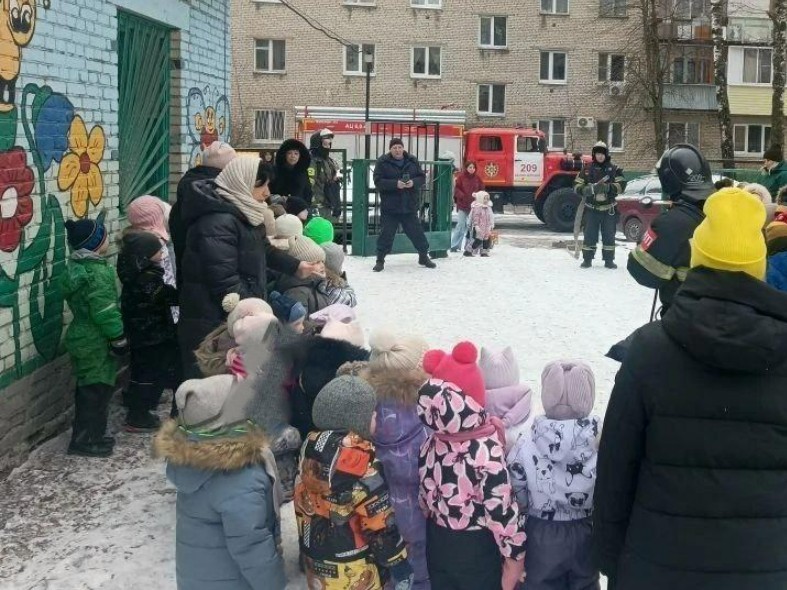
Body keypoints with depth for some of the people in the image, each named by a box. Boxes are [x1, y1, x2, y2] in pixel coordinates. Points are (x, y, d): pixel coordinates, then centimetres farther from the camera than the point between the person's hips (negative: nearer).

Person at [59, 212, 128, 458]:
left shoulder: (76, 267, 9)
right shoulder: (97, 273, -22)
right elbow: (105, 311, -23)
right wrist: (119, 338, -14)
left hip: (85, 338, 10)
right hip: (97, 343, -10)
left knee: (88, 389, 17)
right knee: (97, 390, -2)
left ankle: (91, 435, 27)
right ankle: (85, 441, 4)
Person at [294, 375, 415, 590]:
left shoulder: (311, 445, 1)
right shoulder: (358, 455, -23)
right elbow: (378, 519, -21)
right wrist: (399, 563, -12)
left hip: (315, 558, 8)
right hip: (353, 570, -8)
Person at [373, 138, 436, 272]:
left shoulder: (412, 161, 5)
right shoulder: (383, 162, -5)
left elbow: (422, 177, 7)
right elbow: (378, 181, -12)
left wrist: (414, 182, -15)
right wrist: (395, 184, -23)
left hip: (410, 206, 3)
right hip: (389, 207, -3)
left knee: (416, 231, 10)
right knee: (386, 233, -1)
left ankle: (424, 257, 25)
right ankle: (380, 260, 10)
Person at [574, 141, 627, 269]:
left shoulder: (614, 169, 2)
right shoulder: (587, 169, 2)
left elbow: (621, 185, -6)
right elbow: (577, 186, 0)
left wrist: (607, 187, -23)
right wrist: (589, 189, -20)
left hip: (608, 210, 1)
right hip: (591, 209, 0)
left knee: (609, 235, 6)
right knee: (589, 235, 0)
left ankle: (609, 260, 14)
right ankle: (587, 259, 9)